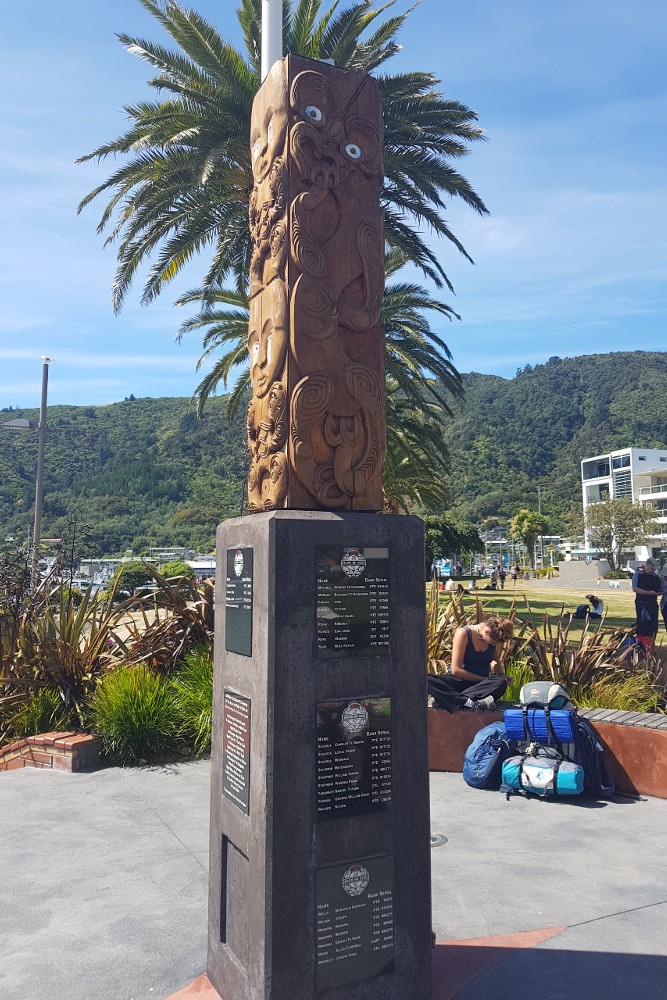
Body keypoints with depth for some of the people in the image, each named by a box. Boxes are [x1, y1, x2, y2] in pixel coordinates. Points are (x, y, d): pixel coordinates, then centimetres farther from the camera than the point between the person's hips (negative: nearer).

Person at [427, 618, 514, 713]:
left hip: (481, 684, 3)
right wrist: (484, 679, -13)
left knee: (501, 684, -35)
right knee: (426, 680, -34)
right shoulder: (463, 633, -13)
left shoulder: (496, 641, 1)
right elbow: (456, 670, -15)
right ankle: (469, 702, -49)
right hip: (458, 681, -3)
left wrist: (501, 675, 6)